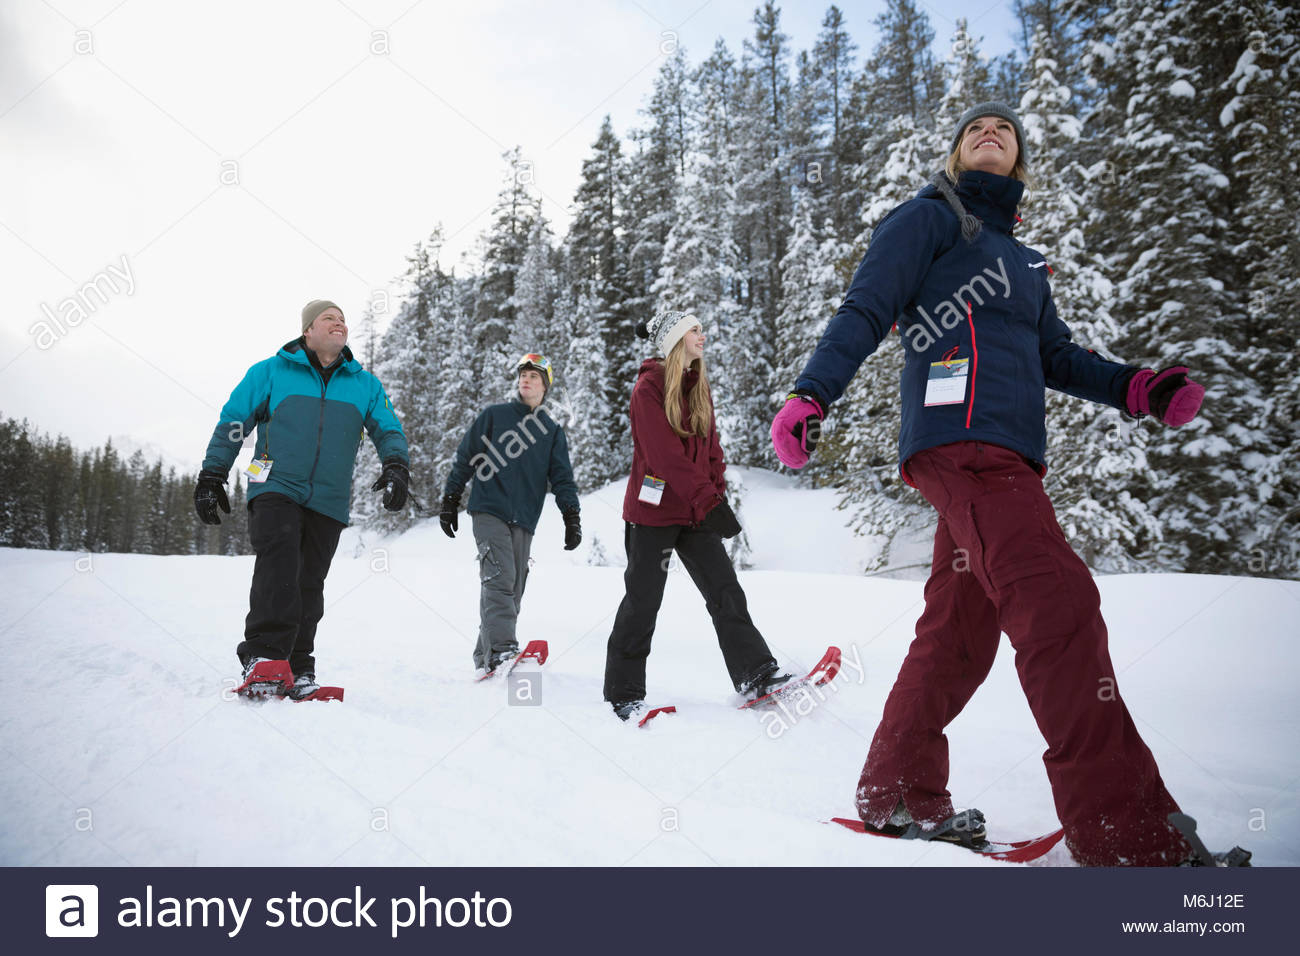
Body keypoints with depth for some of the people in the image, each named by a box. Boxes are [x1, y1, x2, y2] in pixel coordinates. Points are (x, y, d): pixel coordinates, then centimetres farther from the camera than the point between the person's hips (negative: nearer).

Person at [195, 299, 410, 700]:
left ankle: (297, 667, 12)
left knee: (309, 584, 5)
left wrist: (397, 467, -8)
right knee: (279, 565, -22)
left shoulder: (365, 384, 15)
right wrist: (211, 476, 5)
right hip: (275, 490, -3)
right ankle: (265, 658, -24)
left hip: (328, 502, 3)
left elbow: (388, 430, 12)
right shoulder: (271, 372, 8)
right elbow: (231, 423, 9)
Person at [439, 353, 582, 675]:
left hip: (524, 521, 4)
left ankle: (486, 656, 11)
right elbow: (465, 458, 9)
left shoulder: (552, 431, 17)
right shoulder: (494, 415, 9)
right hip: (489, 511, -4)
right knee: (499, 578, -20)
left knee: (513, 590, 3)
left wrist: (572, 517, -1)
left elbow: (563, 478, 11)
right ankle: (501, 648, -29)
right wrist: (450, 500, 5)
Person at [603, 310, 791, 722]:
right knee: (642, 603, 0)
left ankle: (756, 675, 3)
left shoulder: (699, 388, 13)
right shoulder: (649, 386, -11)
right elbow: (666, 455, -20)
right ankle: (623, 694, 12)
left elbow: (711, 449, 14)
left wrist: (717, 498, 2)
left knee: (726, 591, 0)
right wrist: (709, 502, -23)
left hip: (696, 515, 7)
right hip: (653, 511, -6)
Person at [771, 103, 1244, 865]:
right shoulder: (930, 218, 10)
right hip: (960, 438, -8)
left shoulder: (1021, 260, 31)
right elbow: (866, 312, -2)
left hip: (1009, 456, 8)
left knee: (961, 627, 6)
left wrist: (1135, 388, 8)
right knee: (1060, 602, -19)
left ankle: (899, 797, 15)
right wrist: (813, 394, -17)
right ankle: (1127, 835, -18)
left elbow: (1056, 356, 26)